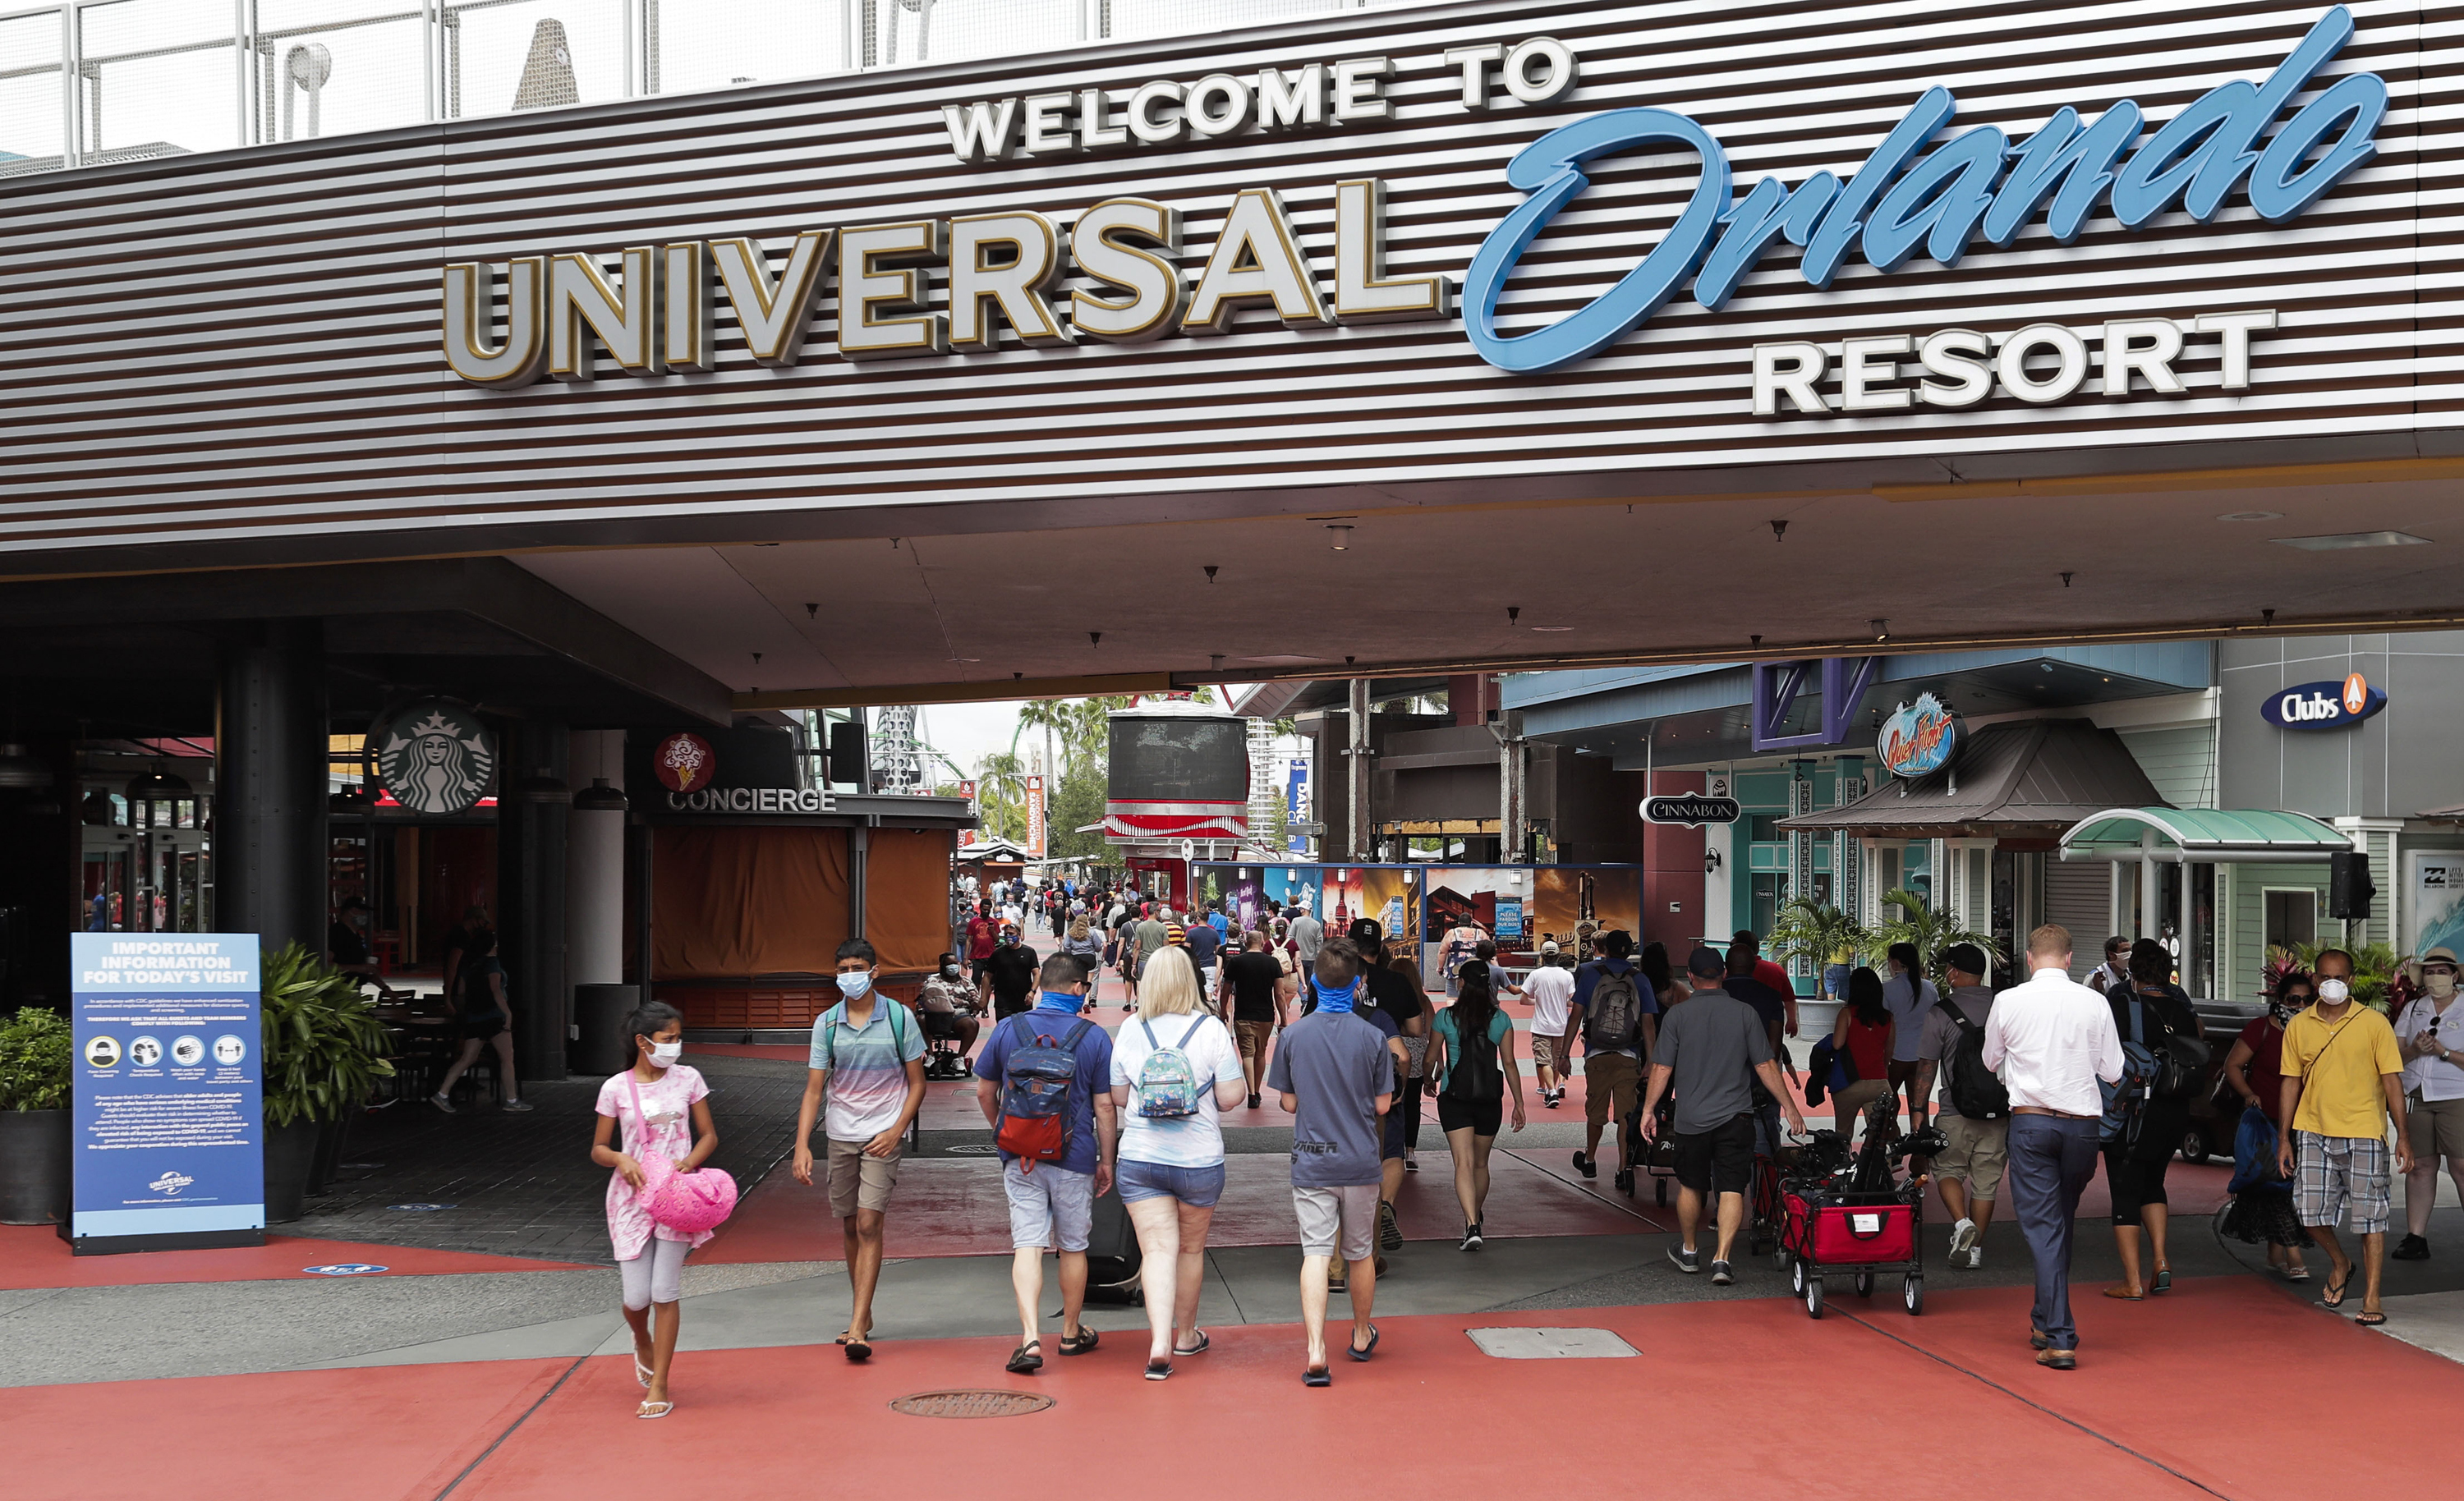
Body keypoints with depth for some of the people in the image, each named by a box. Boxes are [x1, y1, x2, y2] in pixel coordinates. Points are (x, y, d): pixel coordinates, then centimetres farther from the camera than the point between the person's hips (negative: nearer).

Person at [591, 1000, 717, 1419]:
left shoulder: (688, 1079, 1)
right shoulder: (616, 1089, -3)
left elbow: (709, 1136, 7)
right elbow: (598, 1149, 4)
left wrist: (689, 1162, -13)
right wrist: (620, 1159, -18)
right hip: (633, 1196, 0)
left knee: (665, 1292, -3)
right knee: (636, 1297, 0)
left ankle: (658, 1385, 7)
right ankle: (644, 1344, 36)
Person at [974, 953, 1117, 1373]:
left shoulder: (1007, 1030, 0)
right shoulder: (1094, 1037, -6)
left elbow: (984, 1092, 9)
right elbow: (1104, 1106, -4)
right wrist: (1106, 1161, 6)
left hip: (1020, 1157, 1)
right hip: (1075, 1157, -1)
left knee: (1027, 1246, -1)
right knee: (1073, 1247, 13)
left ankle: (1030, 1339, -15)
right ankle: (1071, 1333, 27)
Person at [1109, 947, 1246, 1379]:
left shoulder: (1130, 1031, -2)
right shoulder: (1212, 1030, -8)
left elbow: (1117, 1098, 5)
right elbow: (1229, 1097, -8)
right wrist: (1235, 1055, 8)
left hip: (1139, 1158, 0)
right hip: (1199, 1160, 0)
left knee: (1157, 1250, -1)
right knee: (1191, 1249, 17)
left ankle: (1160, 1342, -17)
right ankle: (1186, 1335, 33)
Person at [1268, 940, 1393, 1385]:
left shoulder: (1293, 1035, -6)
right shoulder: (1373, 1038, -7)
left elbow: (1288, 1103, 1)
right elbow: (1383, 1105, -2)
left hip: (1311, 1161, -1)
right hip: (1361, 1163, 1)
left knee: (1316, 1254, -5)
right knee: (1360, 1254, 16)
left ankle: (1316, 1352, -17)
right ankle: (1362, 1337, 34)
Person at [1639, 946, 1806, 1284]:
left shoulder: (1678, 1015, -4)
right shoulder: (1745, 1013, -2)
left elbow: (1661, 1069, -4)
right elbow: (1765, 1067, -1)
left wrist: (1648, 1109, 6)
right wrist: (1789, 1106, 8)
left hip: (1692, 1117, 0)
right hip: (1735, 1117, 0)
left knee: (1690, 1186, 17)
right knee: (1731, 1190, 0)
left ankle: (1688, 1252, 32)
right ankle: (1721, 1259, -11)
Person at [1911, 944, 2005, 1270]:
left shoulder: (1939, 1013, -8)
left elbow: (1926, 1067, -7)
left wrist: (1918, 1110, 0)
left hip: (1956, 1113, -3)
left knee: (1948, 1169, 15)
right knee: (1986, 1178, 11)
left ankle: (1961, 1223, -8)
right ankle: (1976, 1248, 15)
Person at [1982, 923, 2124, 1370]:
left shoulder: (2008, 1001, -3)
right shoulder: (2094, 1003, -2)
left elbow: (1990, 1061, 13)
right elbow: (2113, 1071, 5)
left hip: (2031, 1120, -2)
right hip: (2082, 1121, 2)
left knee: (2042, 1226, -1)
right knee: (2064, 1221, 18)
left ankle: (2059, 1339, -8)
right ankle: (2046, 1321, 31)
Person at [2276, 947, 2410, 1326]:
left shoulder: (2374, 1023, 0)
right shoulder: (2298, 1027, 7)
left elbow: (2392, 1080, 0)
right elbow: (2291, 1083, 11)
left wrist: (2403, 1134, -6)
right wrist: (2284, 1138, 8)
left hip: (2364, 1133, -2)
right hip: (2313, 1132, 3)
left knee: (2370, 1216, -1)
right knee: (2310, 1210, -1)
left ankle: (2371, 1299, 8)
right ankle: (2340, 1263, 29)